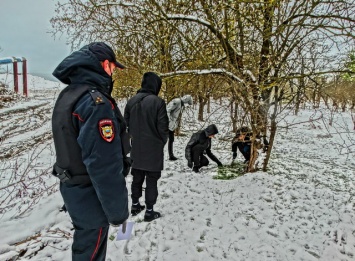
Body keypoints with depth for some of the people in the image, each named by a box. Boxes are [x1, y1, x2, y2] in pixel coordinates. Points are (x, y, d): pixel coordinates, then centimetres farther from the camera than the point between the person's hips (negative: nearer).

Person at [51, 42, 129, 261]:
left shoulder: (67, 95, 5)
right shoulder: (96, 102, -25)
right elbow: (105, 166, -28)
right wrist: (118, 211, -17)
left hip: (72, 188, 9)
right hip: (90, 195, -9)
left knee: (84, 242, 27)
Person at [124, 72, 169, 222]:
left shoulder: (131, 101, 0)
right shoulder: (157, 102, -17)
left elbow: (126, 124, 6)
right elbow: (163, 126, -14)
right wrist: (162, 142, 3)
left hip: (136, 148, 6)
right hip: (153, 148, -5)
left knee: (137, 177, 18)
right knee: (151, 179, 5)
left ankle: (135, 205, 31)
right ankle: (149, 211, 13)